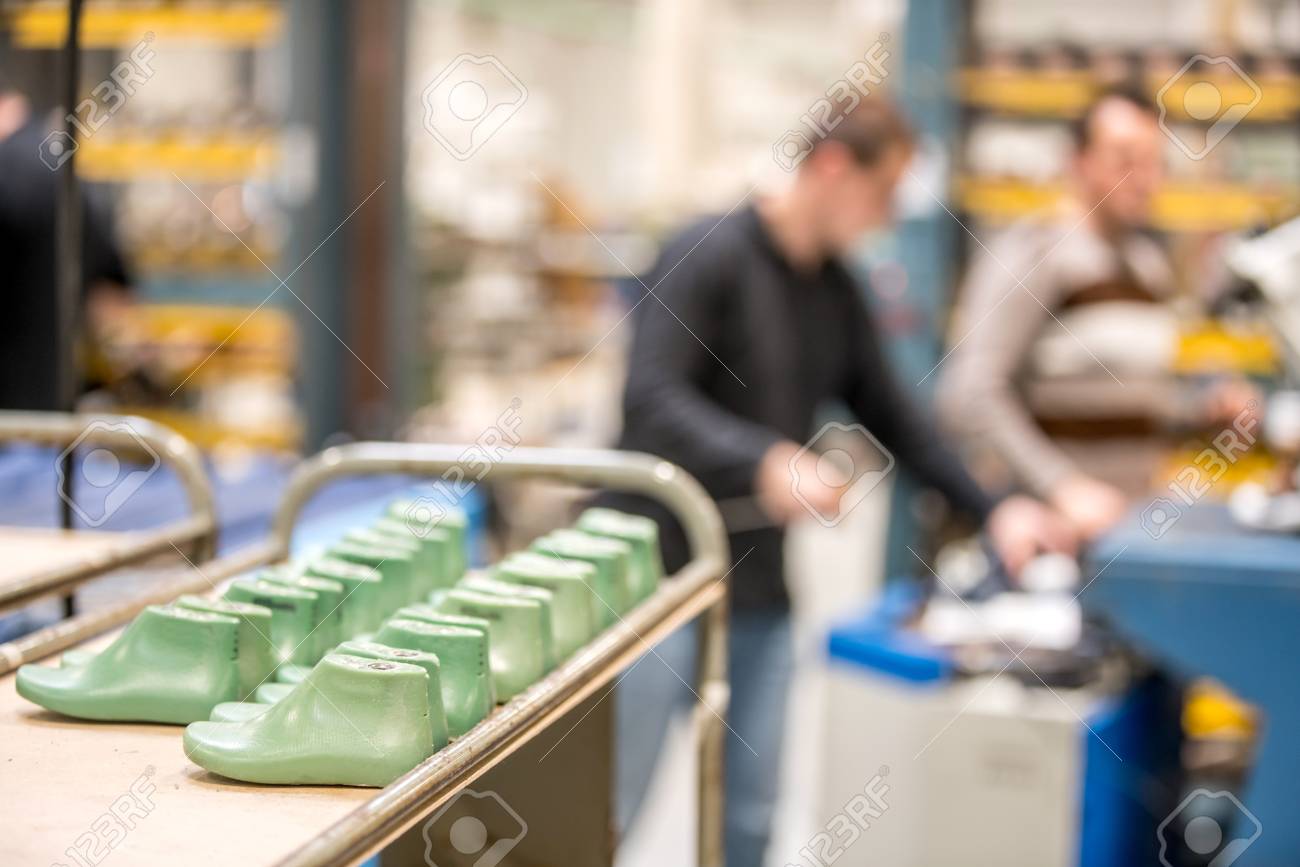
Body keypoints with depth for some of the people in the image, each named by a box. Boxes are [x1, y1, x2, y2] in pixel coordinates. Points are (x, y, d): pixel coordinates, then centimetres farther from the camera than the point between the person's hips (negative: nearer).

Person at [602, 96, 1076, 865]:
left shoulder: (839, 292, 11)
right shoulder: (708, 257, -12)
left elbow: (892, 415, 16)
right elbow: (648, 399, -22)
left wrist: (990, 510, 7)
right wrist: (765, 462, -35)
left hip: (761, 588, 7)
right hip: (658, 575, -7)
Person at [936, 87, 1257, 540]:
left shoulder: (1149, 261, 15)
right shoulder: (1031, 254, -11)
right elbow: (968, 395, -23)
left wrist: (1205, 406, 8)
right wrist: (1061, 486, -31)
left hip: (1123, 516, 8)